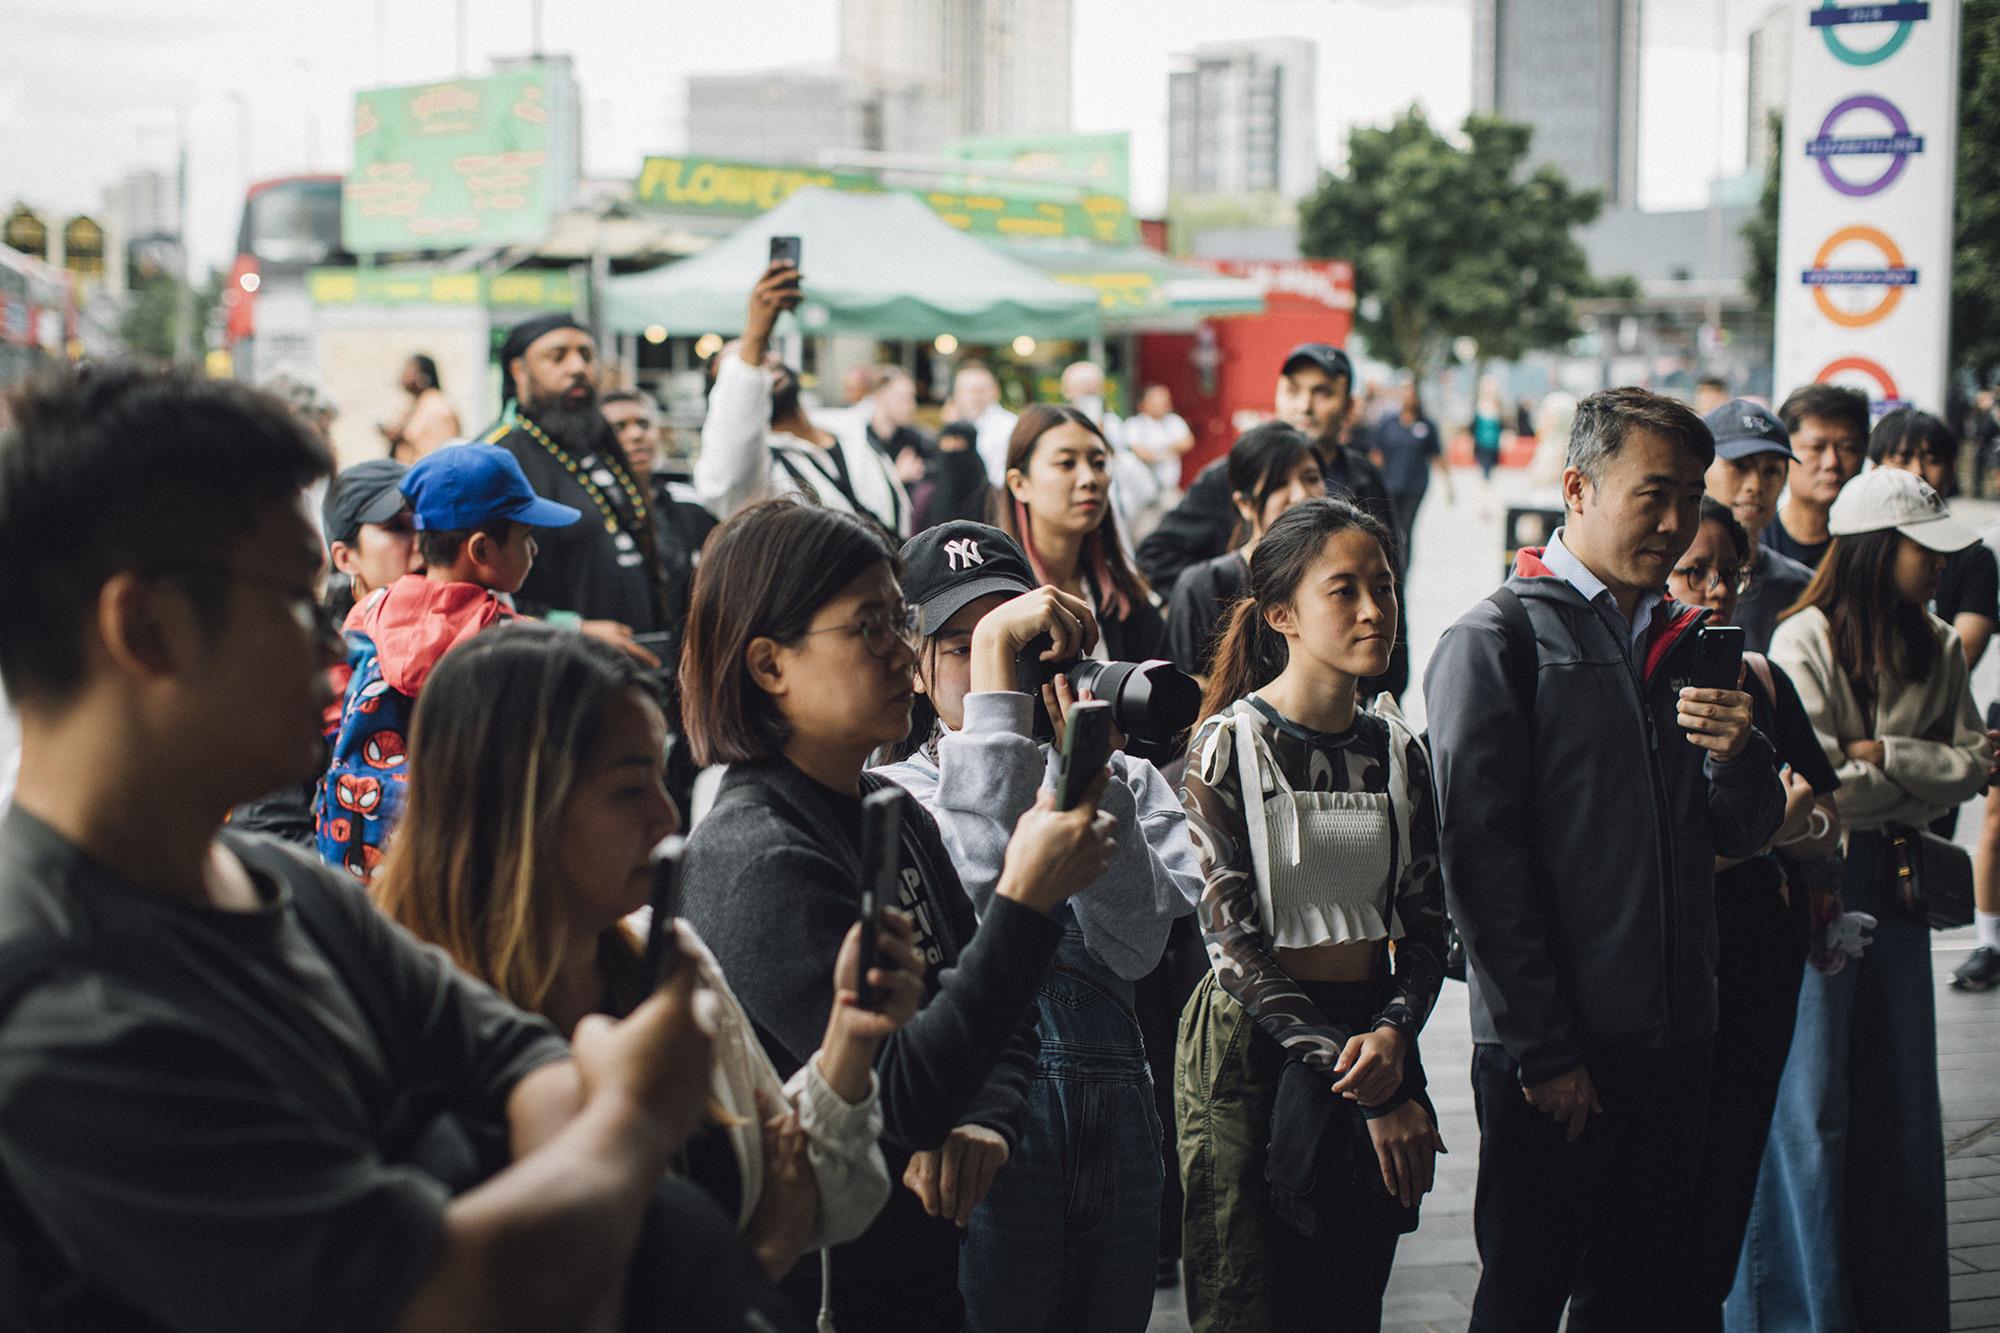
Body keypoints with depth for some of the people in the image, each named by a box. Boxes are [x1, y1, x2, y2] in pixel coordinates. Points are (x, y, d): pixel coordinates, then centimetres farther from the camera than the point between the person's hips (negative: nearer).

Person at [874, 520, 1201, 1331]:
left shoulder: (1126, 783, 11)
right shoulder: (891, 798, 0)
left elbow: (1134, 947, -4)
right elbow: (975, 885, -22)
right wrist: (994, 657, -21)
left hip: (1115, 1117, 4)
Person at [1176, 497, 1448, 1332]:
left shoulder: (1396, 748, 7)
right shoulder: (1231, 744, -7)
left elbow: (1425, 926, 8)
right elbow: (1230, 937, -12)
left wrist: (1394, 1033, -14)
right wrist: (1359, 1085, -14)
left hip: (1374, 1042, 5)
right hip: (1253, 1046, -4)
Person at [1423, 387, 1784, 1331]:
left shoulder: (1690, 643, 15)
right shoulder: (1495, 641, -6)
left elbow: (1742, 835, 15)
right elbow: (1478, 857, -11)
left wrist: (1736, 756, -9)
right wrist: (1542, 1049, -14)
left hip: (1674, 1039, 6)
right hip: (1549, 1050, -6)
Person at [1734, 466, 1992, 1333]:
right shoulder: (1804, 644, -12)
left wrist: (1882, 757, -14)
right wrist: (1927, 768, -7)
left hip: (1895, 884, 6)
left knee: (1900, 1094, 11)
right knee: (1809, 1103, -1)